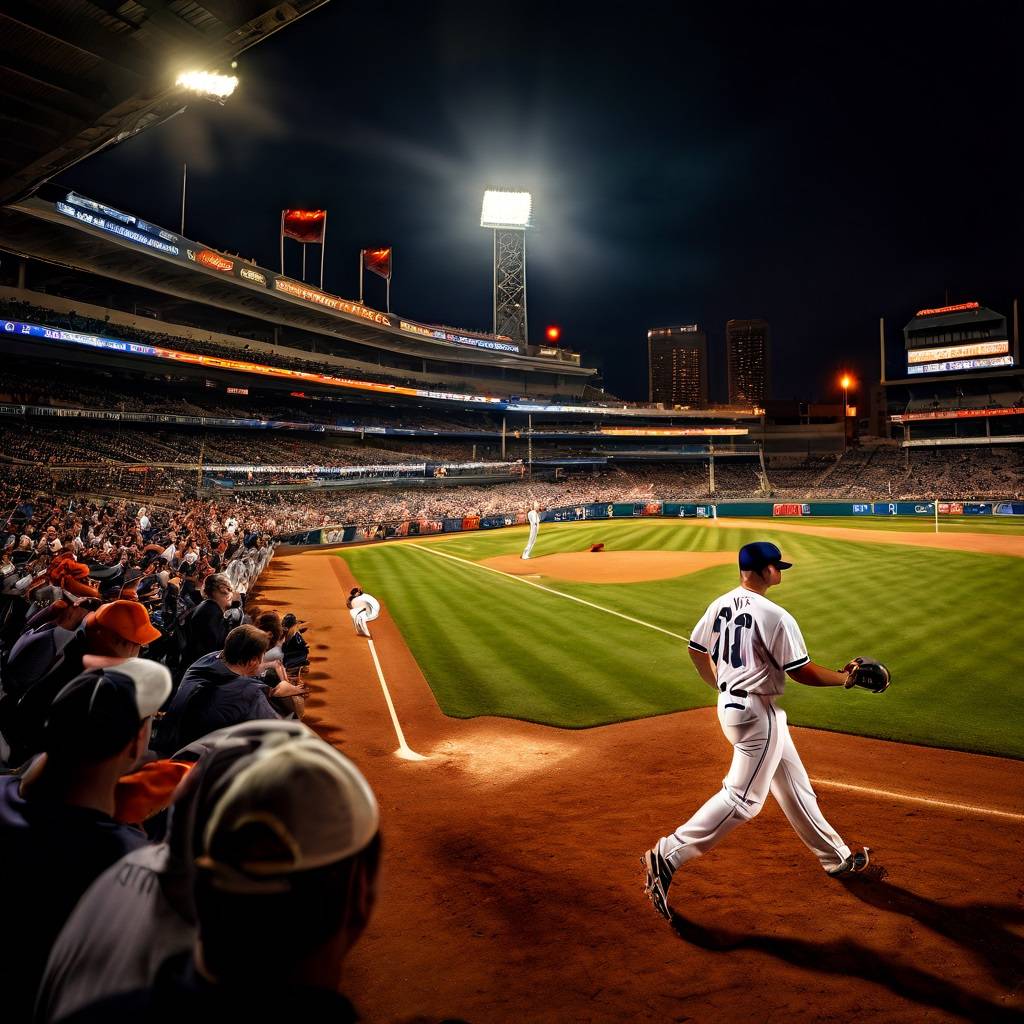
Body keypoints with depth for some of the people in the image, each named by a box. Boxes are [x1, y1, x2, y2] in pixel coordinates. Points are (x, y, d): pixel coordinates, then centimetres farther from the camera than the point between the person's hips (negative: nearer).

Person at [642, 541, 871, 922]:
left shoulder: (720, 604, 3)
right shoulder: (774, 616, -20)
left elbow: (696, 650, 11)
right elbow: (802, 672, -16)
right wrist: (844, 678, 0)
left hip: (730, 703, 10)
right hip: (757, 712, -9)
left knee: (795, 787, 21)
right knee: (742, 798, -3)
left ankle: (836, 857, 37)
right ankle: (668, 855, -4)